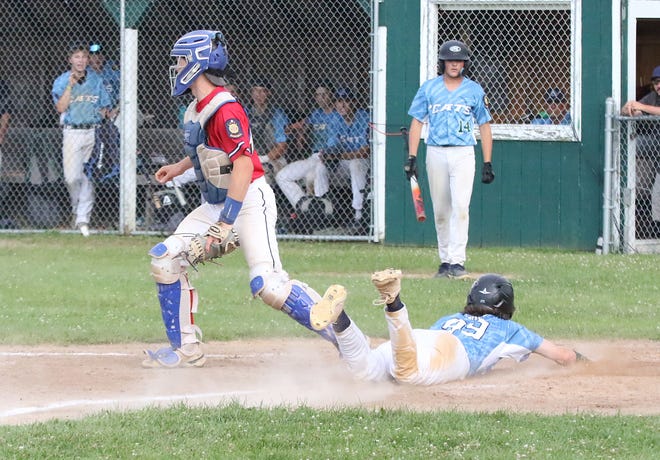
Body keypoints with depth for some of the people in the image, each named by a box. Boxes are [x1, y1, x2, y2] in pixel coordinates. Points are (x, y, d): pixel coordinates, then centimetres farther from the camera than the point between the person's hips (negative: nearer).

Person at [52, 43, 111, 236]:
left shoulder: (96, 80, 10)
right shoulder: (62, 81, 4)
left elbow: (104, 107, 15)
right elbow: (61, 108, -8)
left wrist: (100, 119, 0)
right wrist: (70, 85, -13)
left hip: (93, 132, 1)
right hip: (72, 132, -1)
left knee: (89, 176, -5)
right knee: (72, 177, -9)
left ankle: (83, 218, -4)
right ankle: (78, 210, 16)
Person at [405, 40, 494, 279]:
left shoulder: (474, 90, 6)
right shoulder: (428, 88, 7)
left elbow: (484, 126, 9)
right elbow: (417, 122, 7)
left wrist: (487, 163, 4)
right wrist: (412, 156, -2)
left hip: (463, 154, -2)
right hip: (435, 152, 2)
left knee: (460, 206, -15)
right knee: (440, 210, 6)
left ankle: (457, 261, -17)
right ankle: (445, 260, 15)